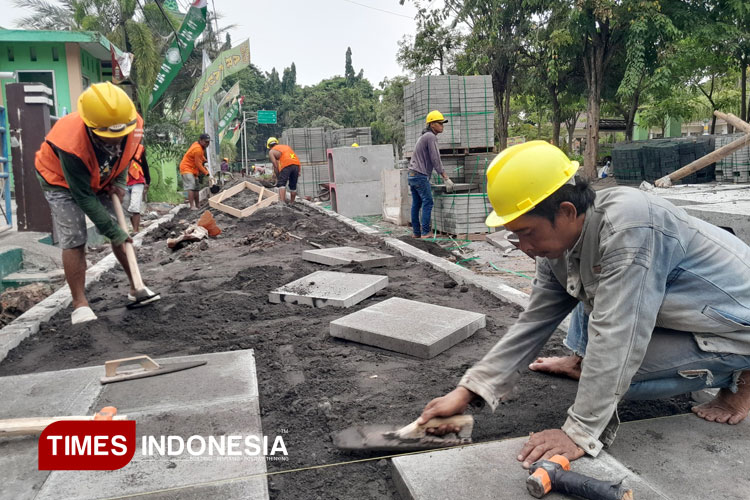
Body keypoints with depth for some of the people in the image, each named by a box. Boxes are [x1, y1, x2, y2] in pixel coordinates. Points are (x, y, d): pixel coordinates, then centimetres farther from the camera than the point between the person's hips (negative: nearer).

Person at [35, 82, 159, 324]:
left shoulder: (134, 125, -28)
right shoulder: (71, 143, -41)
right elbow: (83, 197, -32)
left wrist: (120, 182, -14)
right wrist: (113, 232, -28)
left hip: (101, 179, 5)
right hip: (62, 180, -5)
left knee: (122, 231, 3)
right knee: (73, 240, -14)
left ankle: (135, 287, 15)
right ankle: (80, 304, -7)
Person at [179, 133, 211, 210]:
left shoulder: (198, 144, 6)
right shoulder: (197, 149, -24)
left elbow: (201, 155, 26)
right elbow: (198, 164, -21)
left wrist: (205, 161, 9)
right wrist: (206, 173, -15)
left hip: (193, 170, 11)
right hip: (187, 169, -11)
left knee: (196, 188, 12)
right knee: (191, 187, -21)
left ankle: (197, 206, 18)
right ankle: (192, 206, -28)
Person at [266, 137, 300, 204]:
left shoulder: (271, 151, 15)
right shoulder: (286, 146, 32)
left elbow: (275, 166, 5)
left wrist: (277, 178, 11)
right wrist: (298, 171, 22)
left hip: (286, 165, -6)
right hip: (296, 164, 6)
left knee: (281, 184, -6)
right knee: (293, 186, 14)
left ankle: (282, 202, -24)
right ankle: (292, 203, 23)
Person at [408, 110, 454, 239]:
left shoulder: (423, 136, 20)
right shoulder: (431, 137, -11)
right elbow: (435, 160, -16)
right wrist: (446, 178, -15)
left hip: (412, 174, 10)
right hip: (421, 175, -10)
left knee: (416, 204, 9)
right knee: (427, 203, -8)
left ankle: (416, 232, 12)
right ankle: (425, 232, -9)